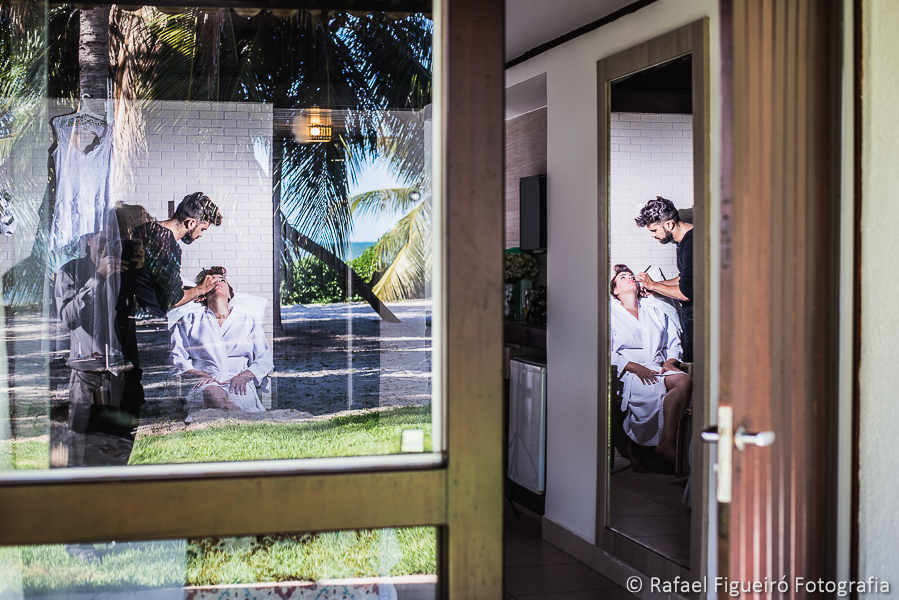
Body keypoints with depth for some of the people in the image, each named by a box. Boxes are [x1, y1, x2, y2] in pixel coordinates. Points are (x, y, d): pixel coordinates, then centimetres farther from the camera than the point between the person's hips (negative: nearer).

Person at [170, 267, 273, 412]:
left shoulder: (248, 319, 24)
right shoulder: (190, 319, 23)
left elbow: (266, 359, 16)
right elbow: (177, 357, 12)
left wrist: (244, 376, -6)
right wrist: (200, 375, -8)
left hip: (239, 384, 0)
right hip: (206, 383, 0)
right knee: (212, 394, -40)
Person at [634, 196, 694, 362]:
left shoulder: (691, 243, -22)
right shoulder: (682, 239, 11)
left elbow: (686, 293, -22)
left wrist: (653, 285, -8)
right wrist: (655, 286, 11)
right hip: (689, 312, 10)